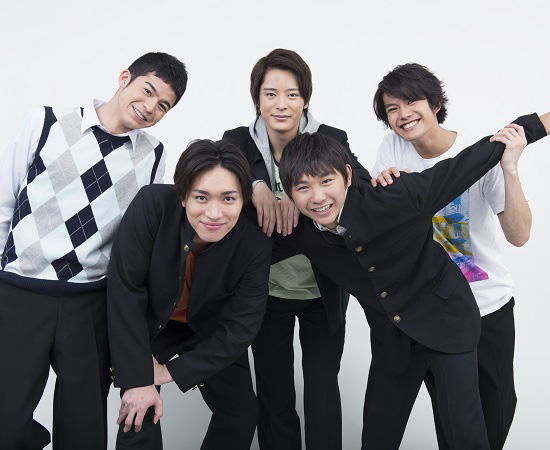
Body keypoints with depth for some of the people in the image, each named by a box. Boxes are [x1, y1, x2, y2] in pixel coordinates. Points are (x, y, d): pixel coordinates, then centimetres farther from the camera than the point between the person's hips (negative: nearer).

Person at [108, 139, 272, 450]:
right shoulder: (152, 205, -32)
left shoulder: (256, 246, -27)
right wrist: (138, 379, -25)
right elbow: (125, 291, -27)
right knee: (139, 416, -10)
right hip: (148, 326, -1)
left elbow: (240, 328, -20)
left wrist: (171, 372, -20)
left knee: (242, 414, 7)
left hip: (209, 332, 2)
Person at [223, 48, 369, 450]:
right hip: (267, 291, 1)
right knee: (274, 394, 14)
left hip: (324, 290, -1)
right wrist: (254, 185, -39)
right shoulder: (239, 141, -6)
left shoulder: (330, 140, -9)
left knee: (323, 388, 8)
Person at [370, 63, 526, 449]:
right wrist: (381, 186, -24)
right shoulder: (393, 149, -7)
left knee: (497, 408, 11)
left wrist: (510, 168, -32)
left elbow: (519, 235, -21)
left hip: (489, 303, -1)